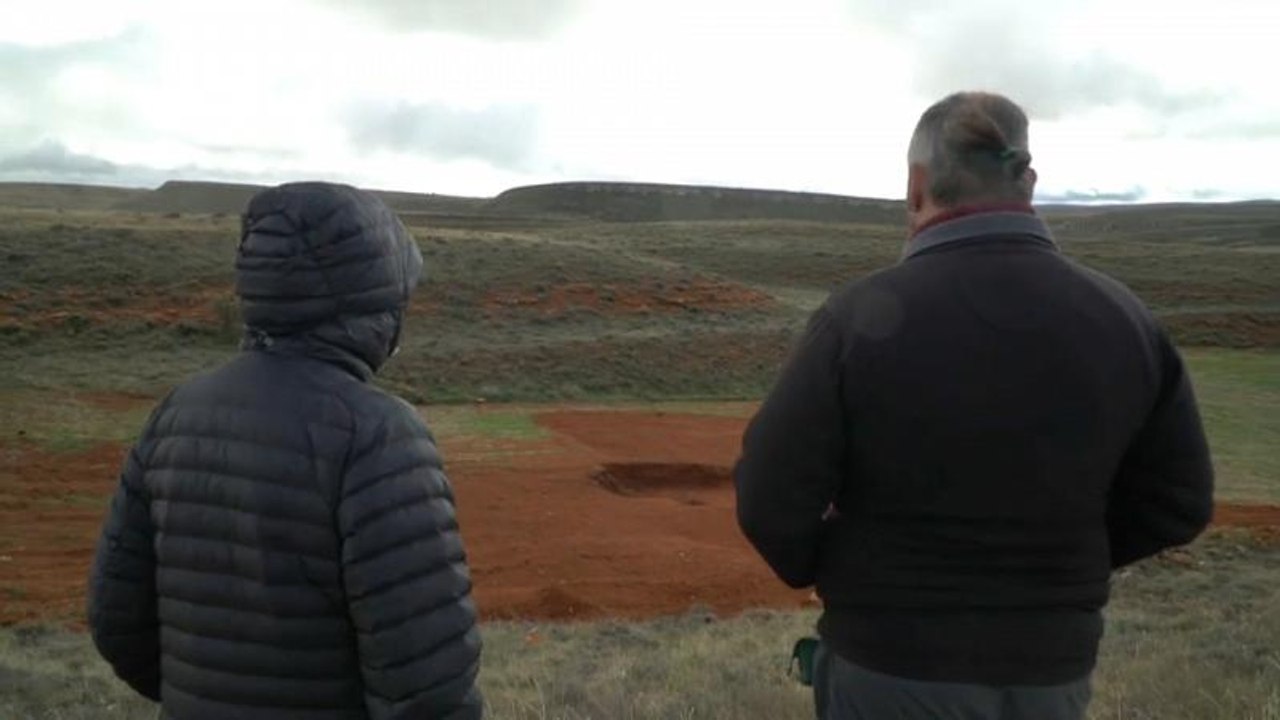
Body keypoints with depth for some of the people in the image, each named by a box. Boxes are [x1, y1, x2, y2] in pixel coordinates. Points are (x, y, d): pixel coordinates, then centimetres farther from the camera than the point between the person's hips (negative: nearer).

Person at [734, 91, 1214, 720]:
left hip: (895, 665, -3)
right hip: (1045, 667, 4)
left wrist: (822, 571, 6)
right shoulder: (1119, 321, -7)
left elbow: (771, 500, -16)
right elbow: (1173, 503, 1)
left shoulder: (865, 317, -20)